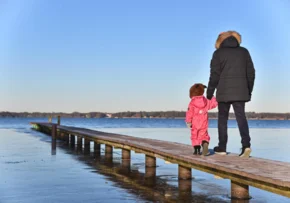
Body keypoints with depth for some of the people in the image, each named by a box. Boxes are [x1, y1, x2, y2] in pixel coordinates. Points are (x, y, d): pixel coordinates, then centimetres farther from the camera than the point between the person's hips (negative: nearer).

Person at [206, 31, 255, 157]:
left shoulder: (218, 53, 1)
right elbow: (251, 72, 10)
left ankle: (222, 147, 12)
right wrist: (249, 90, 18)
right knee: (241, 117, 1)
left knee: (222, 118, 9)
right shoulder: (244, 52, 10)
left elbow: (215, 75, -3)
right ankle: (246, 144, -17)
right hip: (240, 91, 2)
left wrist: (210, 92, 4)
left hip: (224, 92, -2)